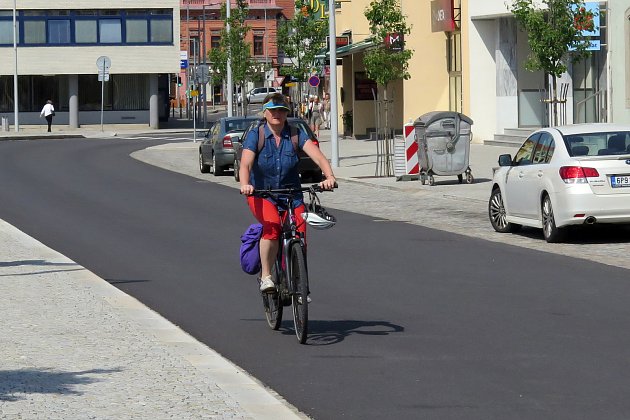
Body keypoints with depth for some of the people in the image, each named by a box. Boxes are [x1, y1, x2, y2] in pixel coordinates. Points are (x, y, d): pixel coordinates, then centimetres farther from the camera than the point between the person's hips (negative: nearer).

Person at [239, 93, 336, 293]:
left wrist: (329, 176, -39)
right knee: (272, 226, -31)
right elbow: (245, 164, -25)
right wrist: (245, 185, -46)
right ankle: (265, 276, -15)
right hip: (261, 194, -2)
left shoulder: (295, 134, -6)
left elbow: (318, 156, -19)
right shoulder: (255, 135, -10)